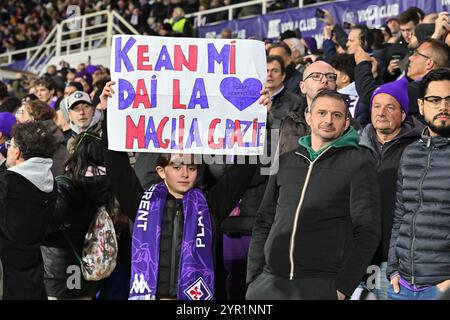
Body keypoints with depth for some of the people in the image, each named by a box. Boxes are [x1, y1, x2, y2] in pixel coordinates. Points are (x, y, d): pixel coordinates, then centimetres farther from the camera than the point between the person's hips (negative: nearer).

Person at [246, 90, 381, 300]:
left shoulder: (358, 162, 2)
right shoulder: (286, 161, 15)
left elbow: (366, 230, -4)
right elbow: (264, 222, 16)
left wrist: (344, 287, -11)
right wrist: (253, 277, 6)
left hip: (322, 284, -4)